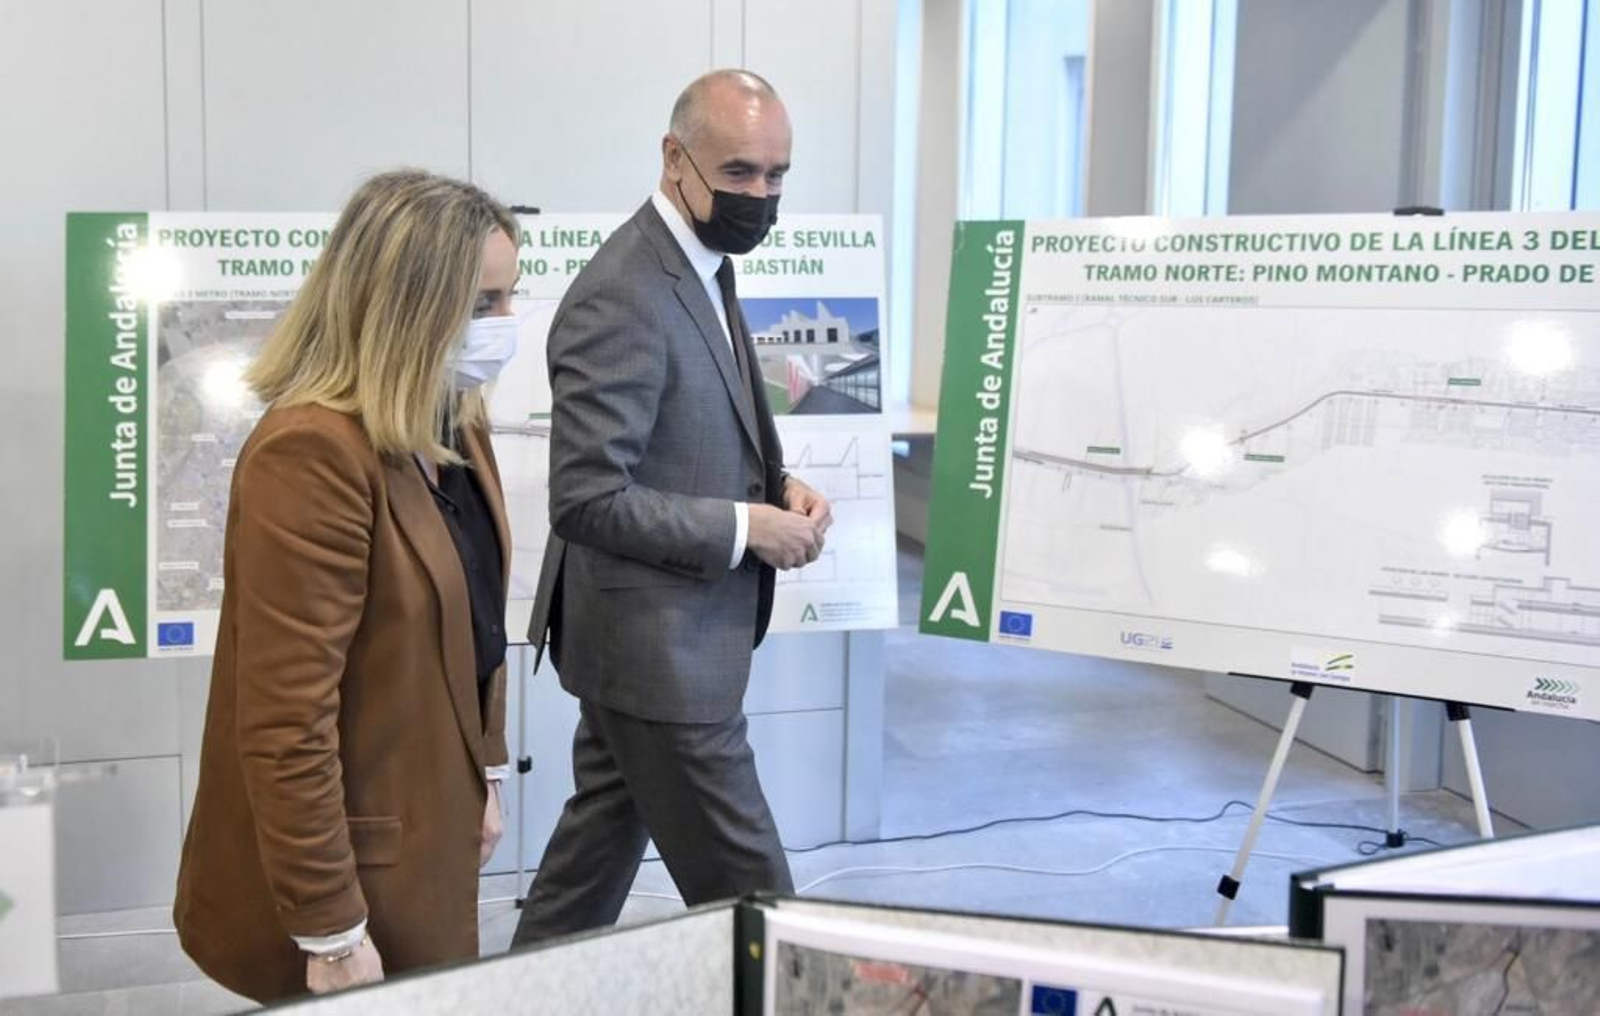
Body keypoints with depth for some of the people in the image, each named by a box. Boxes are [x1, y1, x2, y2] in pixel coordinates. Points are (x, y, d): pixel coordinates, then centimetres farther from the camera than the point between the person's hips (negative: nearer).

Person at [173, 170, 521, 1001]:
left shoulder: (453, 429, 4)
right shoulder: (313, 453, -25)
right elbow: (287, 722, -26)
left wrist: (487, 774, 19)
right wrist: (330, 933, -23)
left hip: (427, 832, 9)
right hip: (352, 861, -9)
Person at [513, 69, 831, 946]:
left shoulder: (701, 268, 9)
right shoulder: (622, 299, -23)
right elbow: (588, 500, -26)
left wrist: (776, 486, 2)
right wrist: (748, 528, -19)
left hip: (647, 636, 10)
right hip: (657, 646, -10)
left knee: (598, 850, 20)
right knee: (749, 896, 2)